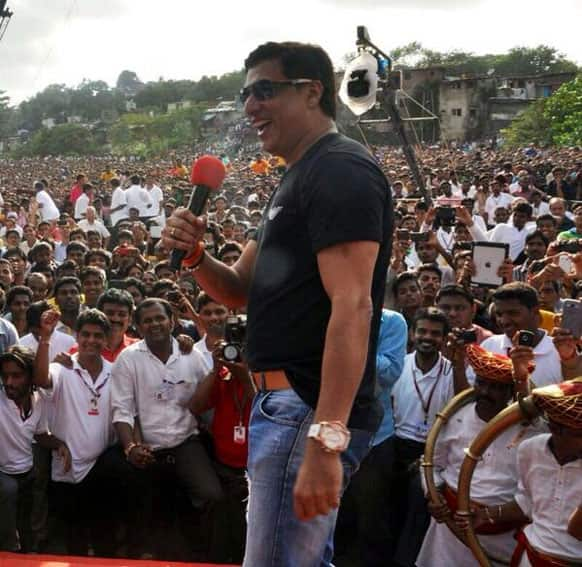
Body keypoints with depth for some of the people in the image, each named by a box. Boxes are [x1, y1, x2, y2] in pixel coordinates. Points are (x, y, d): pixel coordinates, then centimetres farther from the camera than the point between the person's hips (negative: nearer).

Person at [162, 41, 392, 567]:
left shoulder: (341, 170, -13)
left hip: (312, 409, -11)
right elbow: (241, 290, 21)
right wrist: (194, 253, 0)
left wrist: (325, 439, -30)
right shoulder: (299, 178, 19)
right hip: (288, 400, 11)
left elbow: (352, 308, -24)